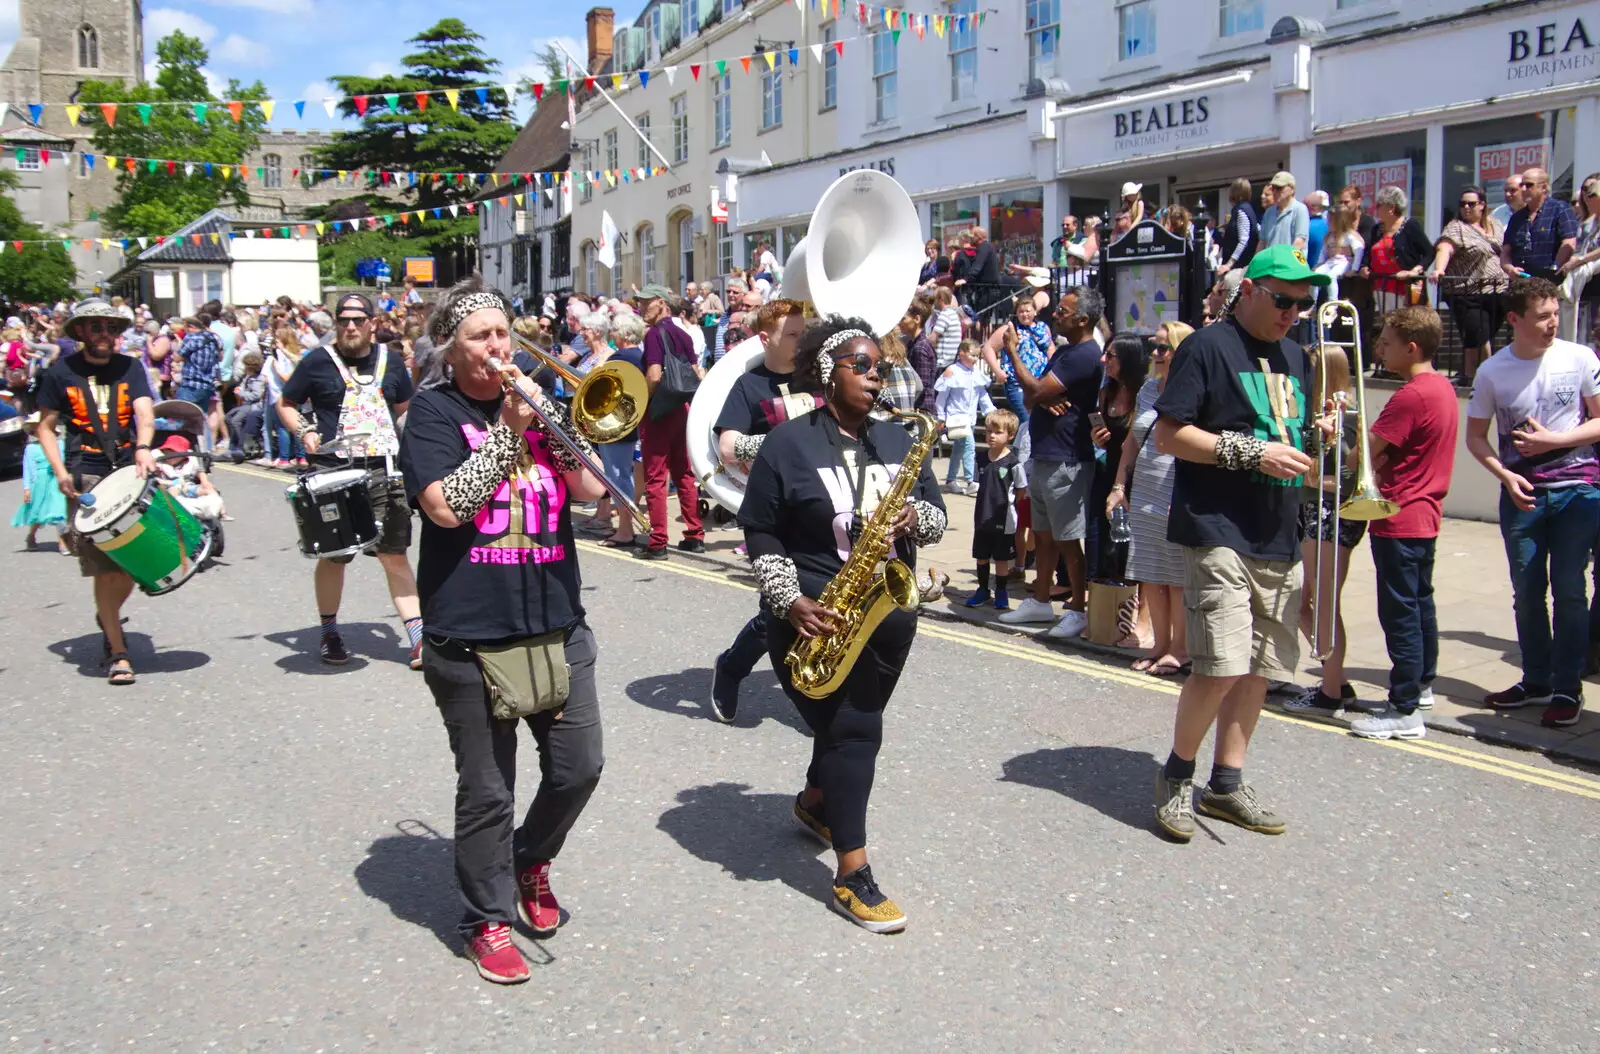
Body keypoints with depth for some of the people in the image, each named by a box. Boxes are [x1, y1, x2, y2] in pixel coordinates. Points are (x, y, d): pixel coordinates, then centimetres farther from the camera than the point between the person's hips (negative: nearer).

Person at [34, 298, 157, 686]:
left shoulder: (129, 367, 7)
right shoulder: (61, 372, 4)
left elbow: (145, 412, -7)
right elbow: (46, 427, 9)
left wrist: (143, 447, -27)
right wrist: (60, 471, -6)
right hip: (86, 477, -2)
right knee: (105, 565, -8)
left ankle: (107, 617, 33)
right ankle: (117, 652, -1)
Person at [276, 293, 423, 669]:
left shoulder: (390, 361, 11)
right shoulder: (317, 362, 2)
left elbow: (406, 408, 24)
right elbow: (285, 404, 10)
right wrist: (304, 432, -8)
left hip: (385, 471, 2)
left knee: (395, 555, 0)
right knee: (333, 555, 9)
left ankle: (418, 637, -1)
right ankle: (329, 633, 27)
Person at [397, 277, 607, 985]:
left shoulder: (536, 397, 11)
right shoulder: (433, 412, -2)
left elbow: (589, 489, 0)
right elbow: (446, 506, -17)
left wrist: (546, 413, -12)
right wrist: (508, 428, -16)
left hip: (557, 624, 5)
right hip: (469, 635, -4)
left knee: (579, 769, 10)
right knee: (486, 793, 6)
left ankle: (531, 860, 38)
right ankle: (488, 920, 25)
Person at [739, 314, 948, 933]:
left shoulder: (896, 441, 10)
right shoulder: (788, 445, -6)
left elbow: (936, 515, 12)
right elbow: (761, 534, -6)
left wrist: (915, 518, -12)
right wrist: (791, 602, -18)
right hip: (817, 617, -5)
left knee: (851, 721, 17)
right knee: (854, 728, -10)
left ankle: (815, 803, 47)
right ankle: (853, 877, -3)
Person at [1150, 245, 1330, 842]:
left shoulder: (1293, 355, 18)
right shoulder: (1209, 348, -5)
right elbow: (1167, 435, -12)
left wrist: (1316, 436, 6)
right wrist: (1254, 452, -16)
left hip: (1280, 540, 8)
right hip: (1220, 533, -8)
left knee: (1261, 669, 10)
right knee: (1223, 666, -15)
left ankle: (1226, 785, 23)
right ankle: (1176, 776, 7)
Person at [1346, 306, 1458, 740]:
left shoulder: (1410, 396, -21)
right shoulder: (1443, 387, 9)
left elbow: (1366, 454, -19)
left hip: (1399, 520, -10)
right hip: (1425, 513, 10)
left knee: (1399, 612, -6)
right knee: (1420, 602, 21)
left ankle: (1404, 711, -3)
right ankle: (1422, 685, 36)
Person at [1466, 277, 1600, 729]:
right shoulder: (1493, 371, -1)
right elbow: (1475, 436, 5)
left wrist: (1553, 440, -14)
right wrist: (1506, 475, -10)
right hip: (1522, 492, 2)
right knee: (1527, 590, 8)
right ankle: (1536, 682, 22)